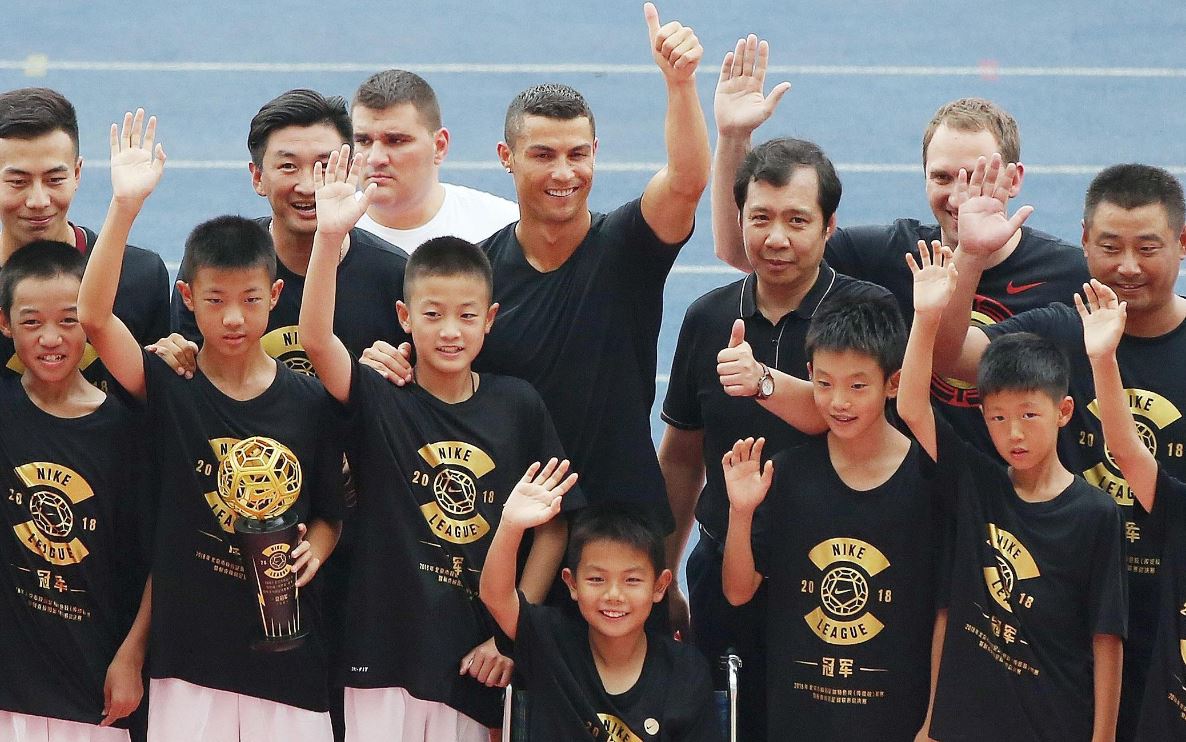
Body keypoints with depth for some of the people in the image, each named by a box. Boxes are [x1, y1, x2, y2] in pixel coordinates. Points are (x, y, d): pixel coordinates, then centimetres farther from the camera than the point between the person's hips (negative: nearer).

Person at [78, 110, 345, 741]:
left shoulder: (309, 401, 1)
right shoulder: (168, 391, -2)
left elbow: (329, 514, 11)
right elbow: (93, 315, -17)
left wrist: (314, 551, -12)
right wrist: (126, 205, -24)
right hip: (187, 653, -1)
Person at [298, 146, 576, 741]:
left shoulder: (518, 406, 3)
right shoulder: (380, 402, -2)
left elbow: (552, 525, 7)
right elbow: (316, 338, -20)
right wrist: (329, 236, -32)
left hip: (476, 660, 2)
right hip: (384, 650, -2)